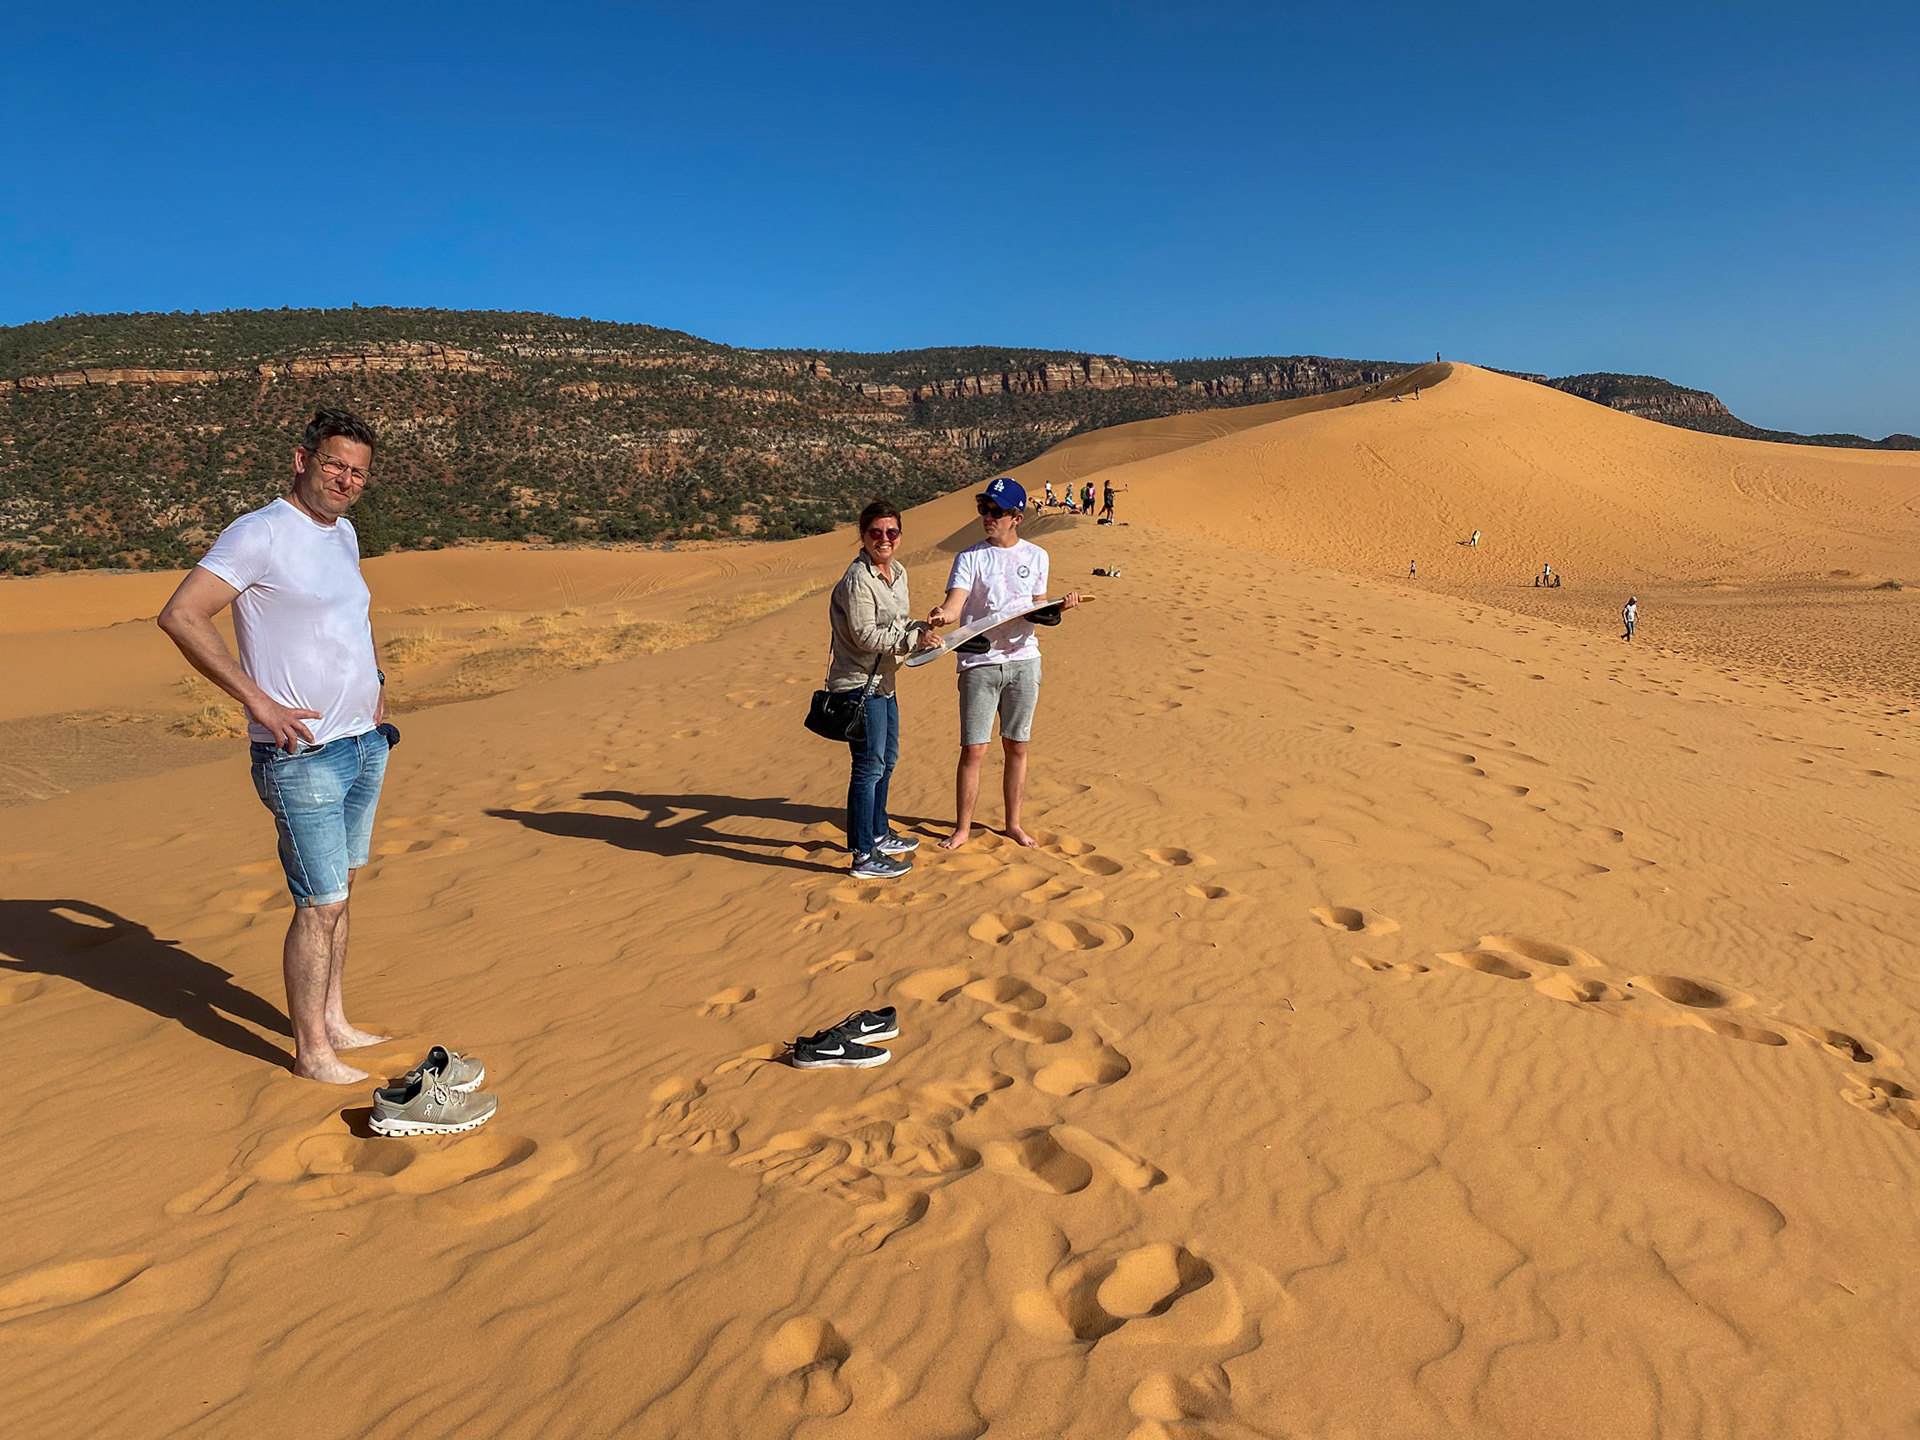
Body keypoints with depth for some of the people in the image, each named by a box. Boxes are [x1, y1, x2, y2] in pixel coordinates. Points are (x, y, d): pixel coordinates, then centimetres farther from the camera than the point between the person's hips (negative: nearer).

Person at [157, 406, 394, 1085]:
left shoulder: (343, 535, 13)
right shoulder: (259, 533, -13)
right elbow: (180, 616, -20)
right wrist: (258, 700, -22)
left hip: (365, 744, 8)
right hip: (302, 756, -8)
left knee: (339, 891, 16)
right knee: (321, 904, -3)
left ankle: (332, 1020, 29)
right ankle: (311, 1051, 10)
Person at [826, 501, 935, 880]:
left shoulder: (897, 572, 11)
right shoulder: (858, 578, -18)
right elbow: (866, 635, -22)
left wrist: (920, 629, 1)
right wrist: (914, 638, -22)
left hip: (883, 681, 10)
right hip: (860, 684, -10)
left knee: (887, 759, 21)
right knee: (869, 767, -6)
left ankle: (879, 834, 37)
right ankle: (864, 857, 3)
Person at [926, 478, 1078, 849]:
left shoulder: (1036, 556, 8)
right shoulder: (970, 557, -1)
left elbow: (1038, 609, 12)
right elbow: (954, 604, -14)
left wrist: (1060, 606, -9)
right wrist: (941, 616, -37)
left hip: (1023, 661, 3)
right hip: (979, 664, -2)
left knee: (1017, 748, 10)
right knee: (973, 750, -2)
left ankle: (1013, 824, 25)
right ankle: (962, 828, 13)